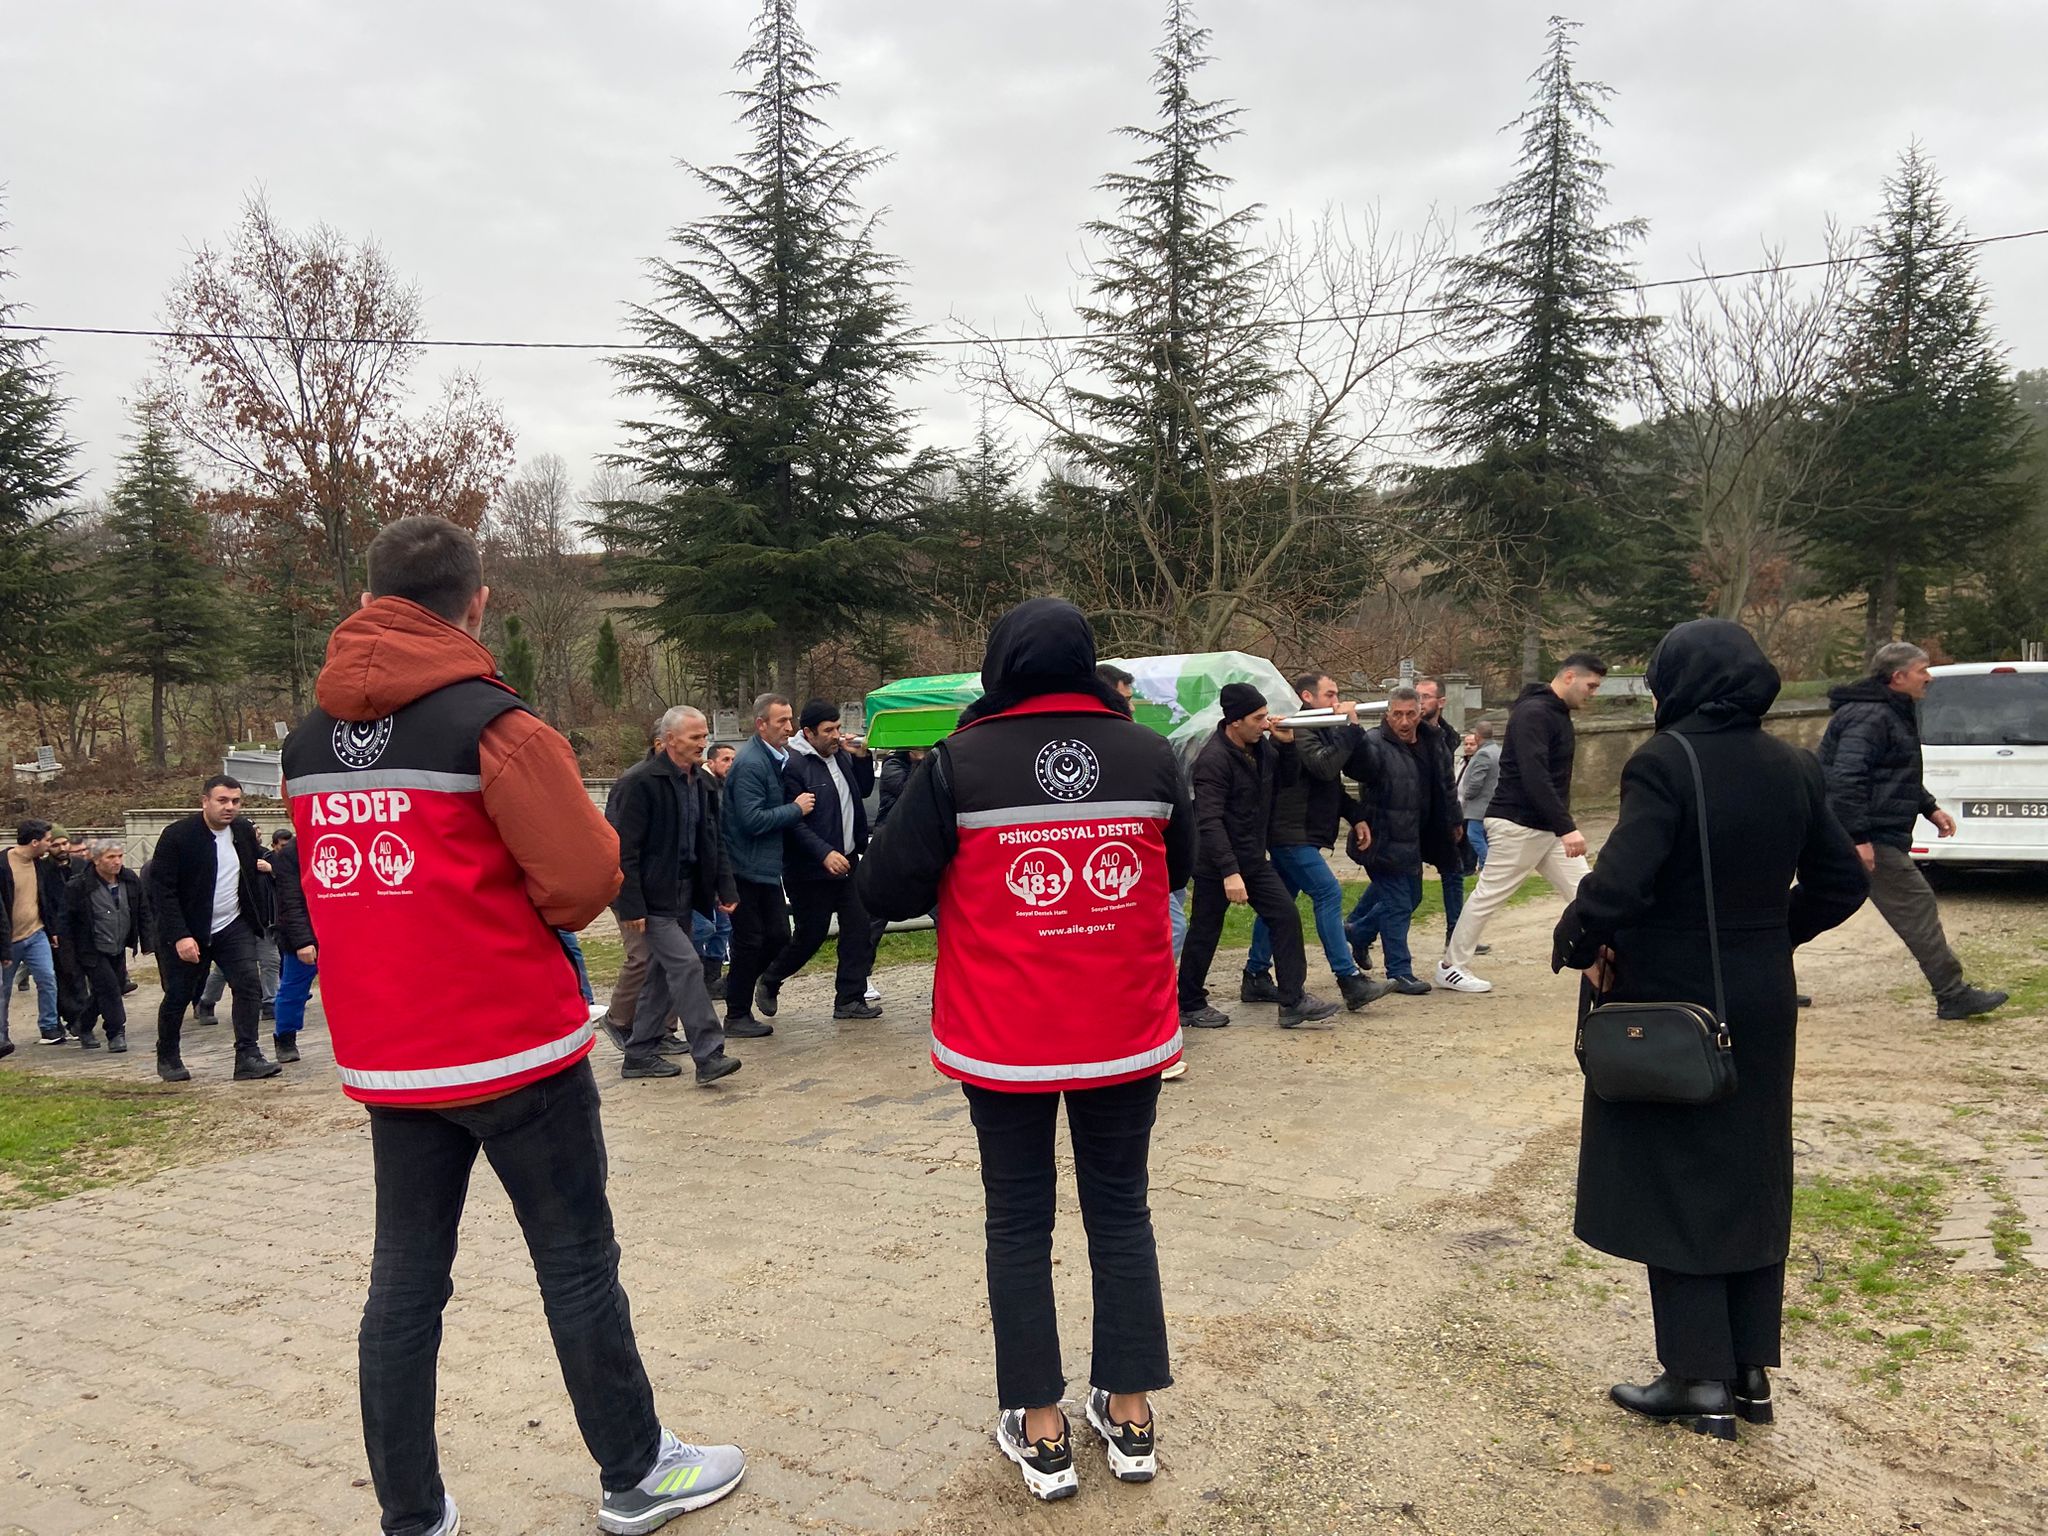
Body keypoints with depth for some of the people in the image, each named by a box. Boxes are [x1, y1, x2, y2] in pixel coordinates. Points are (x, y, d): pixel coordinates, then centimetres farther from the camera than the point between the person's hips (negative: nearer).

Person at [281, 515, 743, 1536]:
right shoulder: (491, 724, -15)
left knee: (404, 1280, 13)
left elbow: (338, 889, 13)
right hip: (513, 1044, -6)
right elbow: (588, 878, -17)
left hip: (384, 1058, 6)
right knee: (577, 1264, 7)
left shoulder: (306, 745, 6)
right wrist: (529, 914, 2)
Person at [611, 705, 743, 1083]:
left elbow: (712, 838, 17)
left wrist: (724, 886, 9)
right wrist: (631, 907, -18)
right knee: (686, 966, -14)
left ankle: (641, 1053, 22)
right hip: (654, 896, -8)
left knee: (663, 973, 12)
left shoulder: (698, 781, 11)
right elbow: (626, 849, -16)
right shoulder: (640, 781, -14)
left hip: (684, 893, 8)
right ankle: (708, 1056, -12)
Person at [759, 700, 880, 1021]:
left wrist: (861, 758, 3)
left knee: (859, 931, 4)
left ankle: (850, 999, 13)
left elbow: (864, 791, 20)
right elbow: (793, 822, -20)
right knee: (810, 936, 3)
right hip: (811, 870, -7)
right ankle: (769, 983, 28)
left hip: (847, 862, 7)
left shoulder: (842, 756, 7)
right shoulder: (793, 765, -17)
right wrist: (824, 853, -28)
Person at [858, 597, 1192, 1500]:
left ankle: (1039, 1429, 19)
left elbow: (883, 892, -8)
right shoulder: (1148, 754, -2)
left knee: (1019, 1222, 12)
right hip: (1126, 1034, 3)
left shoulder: (958, 764, -11)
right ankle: (1130, 1416, 25)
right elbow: (1180, 867, 13)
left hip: (1004, 1041, -2)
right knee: (1121, 1211, 16)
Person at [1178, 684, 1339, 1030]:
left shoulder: (1260, 746, 2)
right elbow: (1209, 821, -28)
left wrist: (1287, 745, -3)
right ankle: (1190, 1006, 22)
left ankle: (1292, 1001, 6)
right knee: (1205, 933, 5)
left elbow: (1286, 779, 17)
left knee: (1286, 916, 1)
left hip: (1253, 859, 8)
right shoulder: (1213, 759, -23)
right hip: (1216, 864, -8)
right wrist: (1229, 871, -33)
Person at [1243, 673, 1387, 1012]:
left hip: (1298, 834, 10)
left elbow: (1333, 785, 19)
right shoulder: (1298, 731, -12)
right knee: (1329, 894, -14)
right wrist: (1349, 729, -19)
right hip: (1292, 833, -10)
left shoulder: (1321, 730, 19)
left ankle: (1256, 978, 17)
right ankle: (1350, 981, -15)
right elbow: (1325, 766, -27)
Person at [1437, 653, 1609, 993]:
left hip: (1551, 827, 9)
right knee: (1489, 895, 1)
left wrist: (1563, 824, 16)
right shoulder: (1532, 713, -17)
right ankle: (1451, 967, 13)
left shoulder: (1559, 714, 13)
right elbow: (1533, 776, -28)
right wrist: (1566, 827, -31)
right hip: (1517, 825, -9)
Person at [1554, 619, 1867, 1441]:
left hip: (1668, 1003, -6)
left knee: (1673, 1186, 6)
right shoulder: (1792, 767, 2)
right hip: (1760, 1005, 6)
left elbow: (1619, 883, -29)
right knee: (1750, 1180, 17)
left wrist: (1580, 945, -13)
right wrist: (1772, 934, 14)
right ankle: (1751, 1370, 27)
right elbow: (1843, 882, 8)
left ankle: (1701, 1378, 13)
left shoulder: (1666, 762, -20)